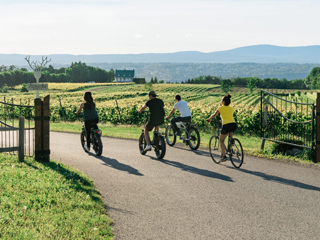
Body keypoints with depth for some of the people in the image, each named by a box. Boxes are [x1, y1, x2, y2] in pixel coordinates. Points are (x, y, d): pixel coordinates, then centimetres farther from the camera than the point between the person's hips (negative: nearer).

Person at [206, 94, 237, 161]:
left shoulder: (221, 108, 8)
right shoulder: (232, 109, 19)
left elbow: (214, 115, 20)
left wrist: (209, 119, 38)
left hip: (226, 125, -4)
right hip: (234, 125, 4)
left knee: (221, 140, 16)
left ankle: (224, 156, 8)